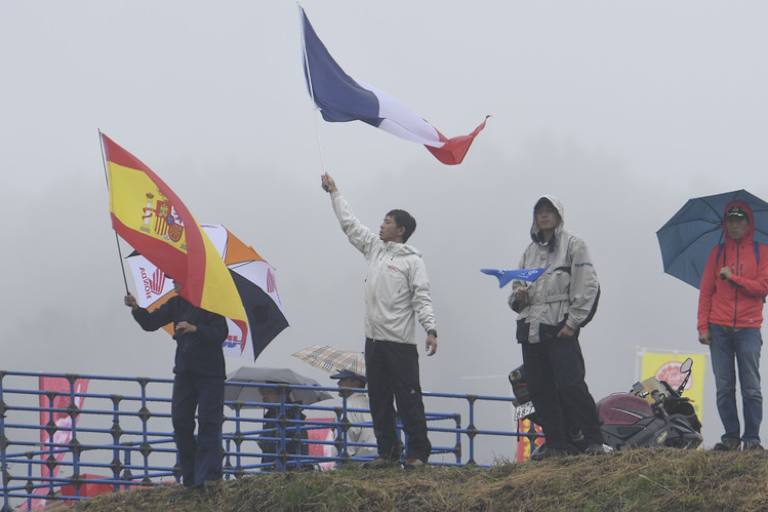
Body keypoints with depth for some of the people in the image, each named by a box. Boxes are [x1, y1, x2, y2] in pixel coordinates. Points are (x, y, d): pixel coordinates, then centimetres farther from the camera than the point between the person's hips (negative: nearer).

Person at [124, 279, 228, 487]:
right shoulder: (176, 304, 10)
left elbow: (221, 334, -16)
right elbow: (150, 323, 10)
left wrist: (195, 329, -29)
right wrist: (136, 309, -7)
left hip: (210, 375, -6)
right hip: (184, 372, 6)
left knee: (208, 424, -9)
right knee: (180, 423, 2)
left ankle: (208, 477, -13)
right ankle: (190, 479, 9)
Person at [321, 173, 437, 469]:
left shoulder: (412, 261, -4)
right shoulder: (374, 248, 14)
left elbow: (422, 298, -10)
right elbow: (349, 224, 23)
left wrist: (431, 330, -22)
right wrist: (334, 193, 27)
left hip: (400, 342, -7)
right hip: (374, 339, 7)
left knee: (408, 398, -7)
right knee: (378, 400, 8)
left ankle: (418, 453, -4)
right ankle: (387, 452, 14)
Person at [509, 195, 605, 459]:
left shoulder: (573, 245, 3)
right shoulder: (530, 251, 21)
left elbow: (587, 287, -5)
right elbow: (516, 291, 25)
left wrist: (573, 322, -12)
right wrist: (519, 296, 0)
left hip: (560, 328, -6)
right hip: (530, 327, 6)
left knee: (570, 384, -15)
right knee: (539, 389, 3)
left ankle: (593, 440, -11)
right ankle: (555, 442, 9)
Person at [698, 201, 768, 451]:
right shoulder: (717, 252, 12)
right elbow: (706, 291, 8)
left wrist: (733, 277, -10)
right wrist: (703, 326, 0)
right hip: (719, 329, 2)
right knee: (724, 388, 1)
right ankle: (731, 436, 5)